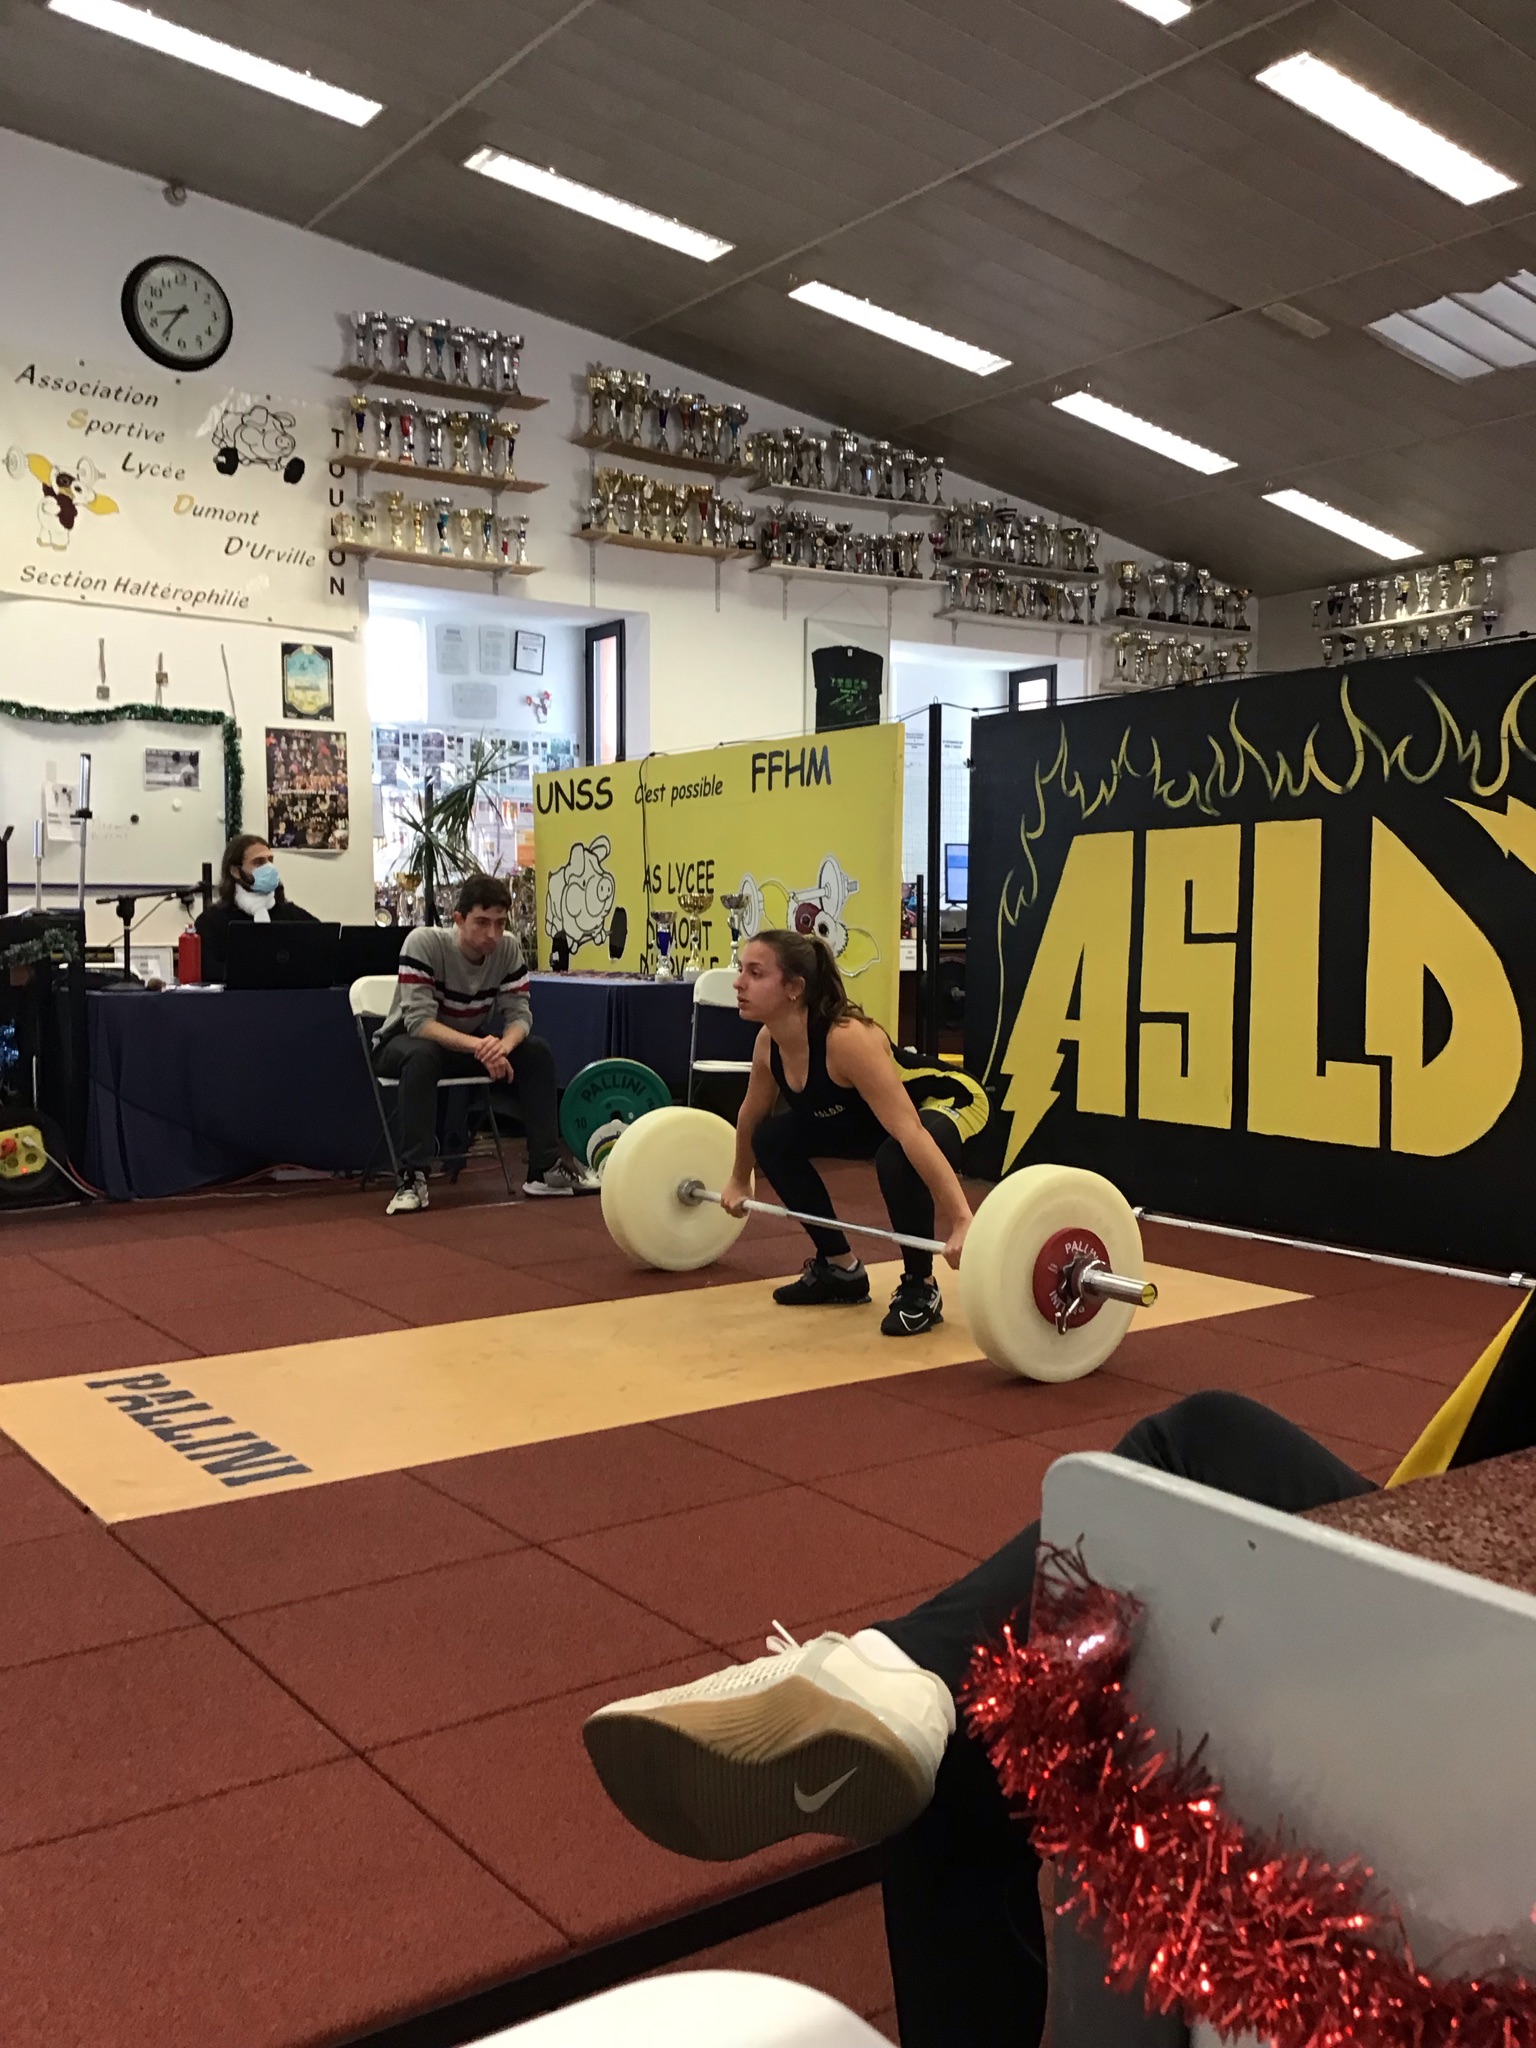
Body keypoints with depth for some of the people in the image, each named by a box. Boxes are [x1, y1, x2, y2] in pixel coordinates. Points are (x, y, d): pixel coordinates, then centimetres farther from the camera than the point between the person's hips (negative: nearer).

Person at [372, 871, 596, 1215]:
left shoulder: (508, 948, -14)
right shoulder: (423, 943, -28)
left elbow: (519, 1014, -14)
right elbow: (419, 1021, -33)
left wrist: (503, 1046, -39)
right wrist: (479, 1047, -47)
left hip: (470, 1044, 5)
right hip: (407, 1041, -5)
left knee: (537, 1052, -16)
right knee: (423, 1056, -39)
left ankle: (546, 1168, -9)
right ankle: (411, 1178, -34)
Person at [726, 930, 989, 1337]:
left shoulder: (846, 1039, -38)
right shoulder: (769, 1043, -15)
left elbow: (909, 1132, -44)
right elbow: (752, 1115, 8)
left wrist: (962, 1221, -48)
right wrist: (739, 1180, 21)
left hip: (950, 1101, -8)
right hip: (871, 1114, 8)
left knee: (896, 1159, -38)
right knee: (771, 1140, 2)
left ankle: (920, 1288, -13)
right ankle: (839, 1268, 14)